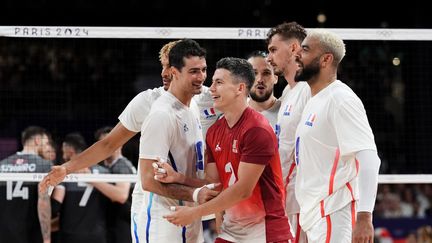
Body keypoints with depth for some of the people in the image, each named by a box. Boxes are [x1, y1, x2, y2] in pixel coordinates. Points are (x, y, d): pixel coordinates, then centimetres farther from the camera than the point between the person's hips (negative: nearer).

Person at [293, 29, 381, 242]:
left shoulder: (340, 99, -12)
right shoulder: (314, 103, 18)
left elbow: (368, 160, -20)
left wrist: (364, 217, -27)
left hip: (334, 217, -10)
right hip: (316, 217, 10)